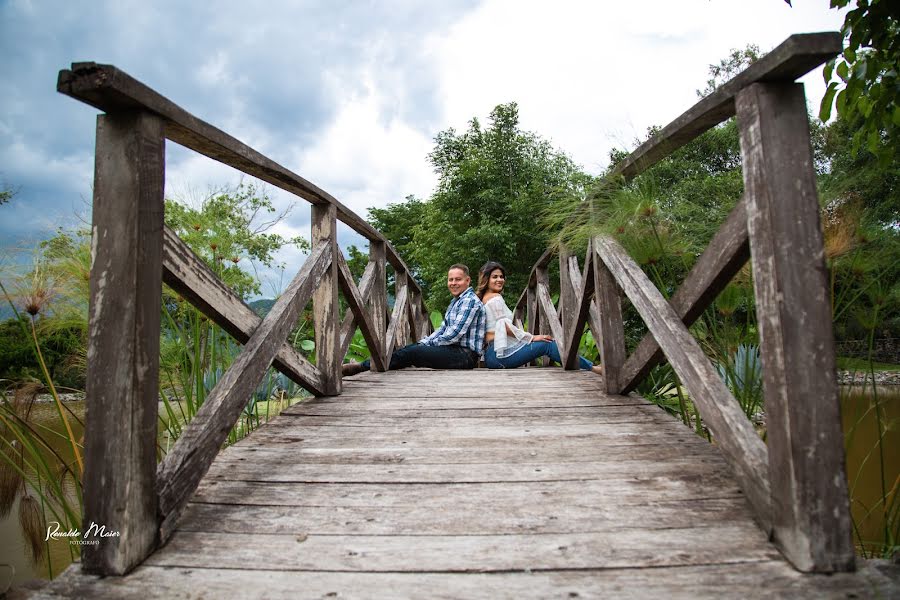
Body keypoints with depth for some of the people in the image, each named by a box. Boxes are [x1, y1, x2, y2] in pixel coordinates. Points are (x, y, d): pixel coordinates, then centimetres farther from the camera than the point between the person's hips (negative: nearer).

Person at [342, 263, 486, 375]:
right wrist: (423, 343, 6)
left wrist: (430, 343, -5)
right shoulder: (455, 301, 22)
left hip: (465, 354, -10)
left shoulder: (470, 301, -12)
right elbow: (443, 329, 21)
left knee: (411, 352, -16)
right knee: (411, 348, 4)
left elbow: (453, 335, -18)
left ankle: (361, 366, -13)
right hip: (455, 349, 10)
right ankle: (362, 365, 0)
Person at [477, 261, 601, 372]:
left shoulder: (484, 299, 22)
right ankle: (591, 368, -10)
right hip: (501, 353, -9)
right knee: (547, 344, -11)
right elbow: (506, 326, -14)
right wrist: (531, 337, -8)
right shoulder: (496, 298, -7)